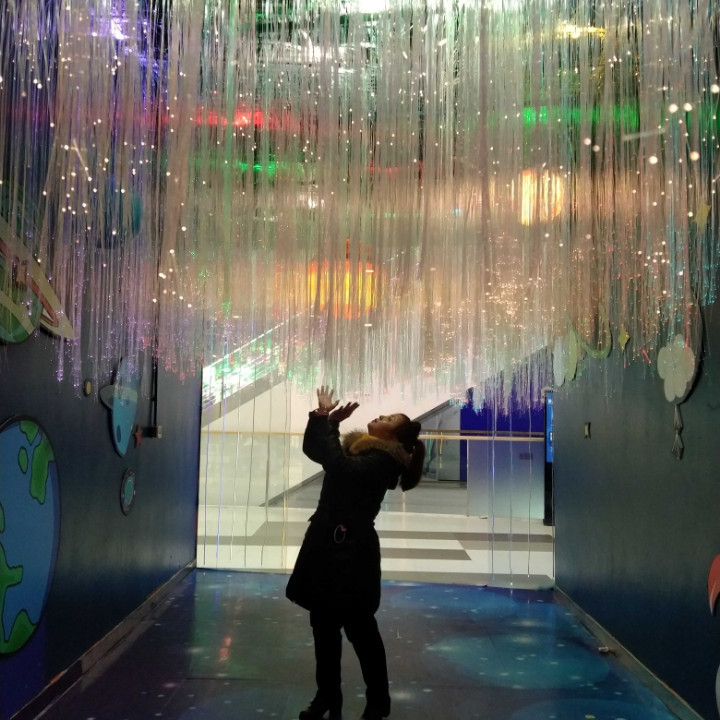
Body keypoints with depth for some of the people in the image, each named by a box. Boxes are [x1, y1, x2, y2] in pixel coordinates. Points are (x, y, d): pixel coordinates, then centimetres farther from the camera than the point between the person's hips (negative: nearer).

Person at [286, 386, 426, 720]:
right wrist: (324, 417, 1)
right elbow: (313, 448, 18)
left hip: (351, 549, -8)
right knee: (323, 625, 14)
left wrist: (326, 419, -23)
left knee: (360, 629, 3)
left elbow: (341, 466, -30)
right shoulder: (357, 445, 12)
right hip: (325, 542, 8)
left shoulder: (383, 460, -14)